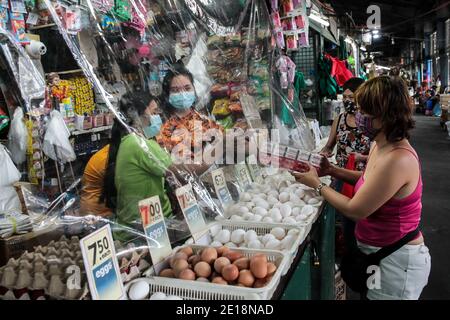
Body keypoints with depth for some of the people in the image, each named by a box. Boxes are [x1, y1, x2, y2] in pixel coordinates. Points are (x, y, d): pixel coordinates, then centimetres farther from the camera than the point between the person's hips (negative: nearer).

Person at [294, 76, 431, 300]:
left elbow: (354, 210, -22)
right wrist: (332, 170, 5)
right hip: (376, 252, 9)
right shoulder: (380, 145, 0)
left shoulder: (397, 159, -29)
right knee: (365, 294, 23)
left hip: (397, 262, -9)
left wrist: (317, 184, -10)